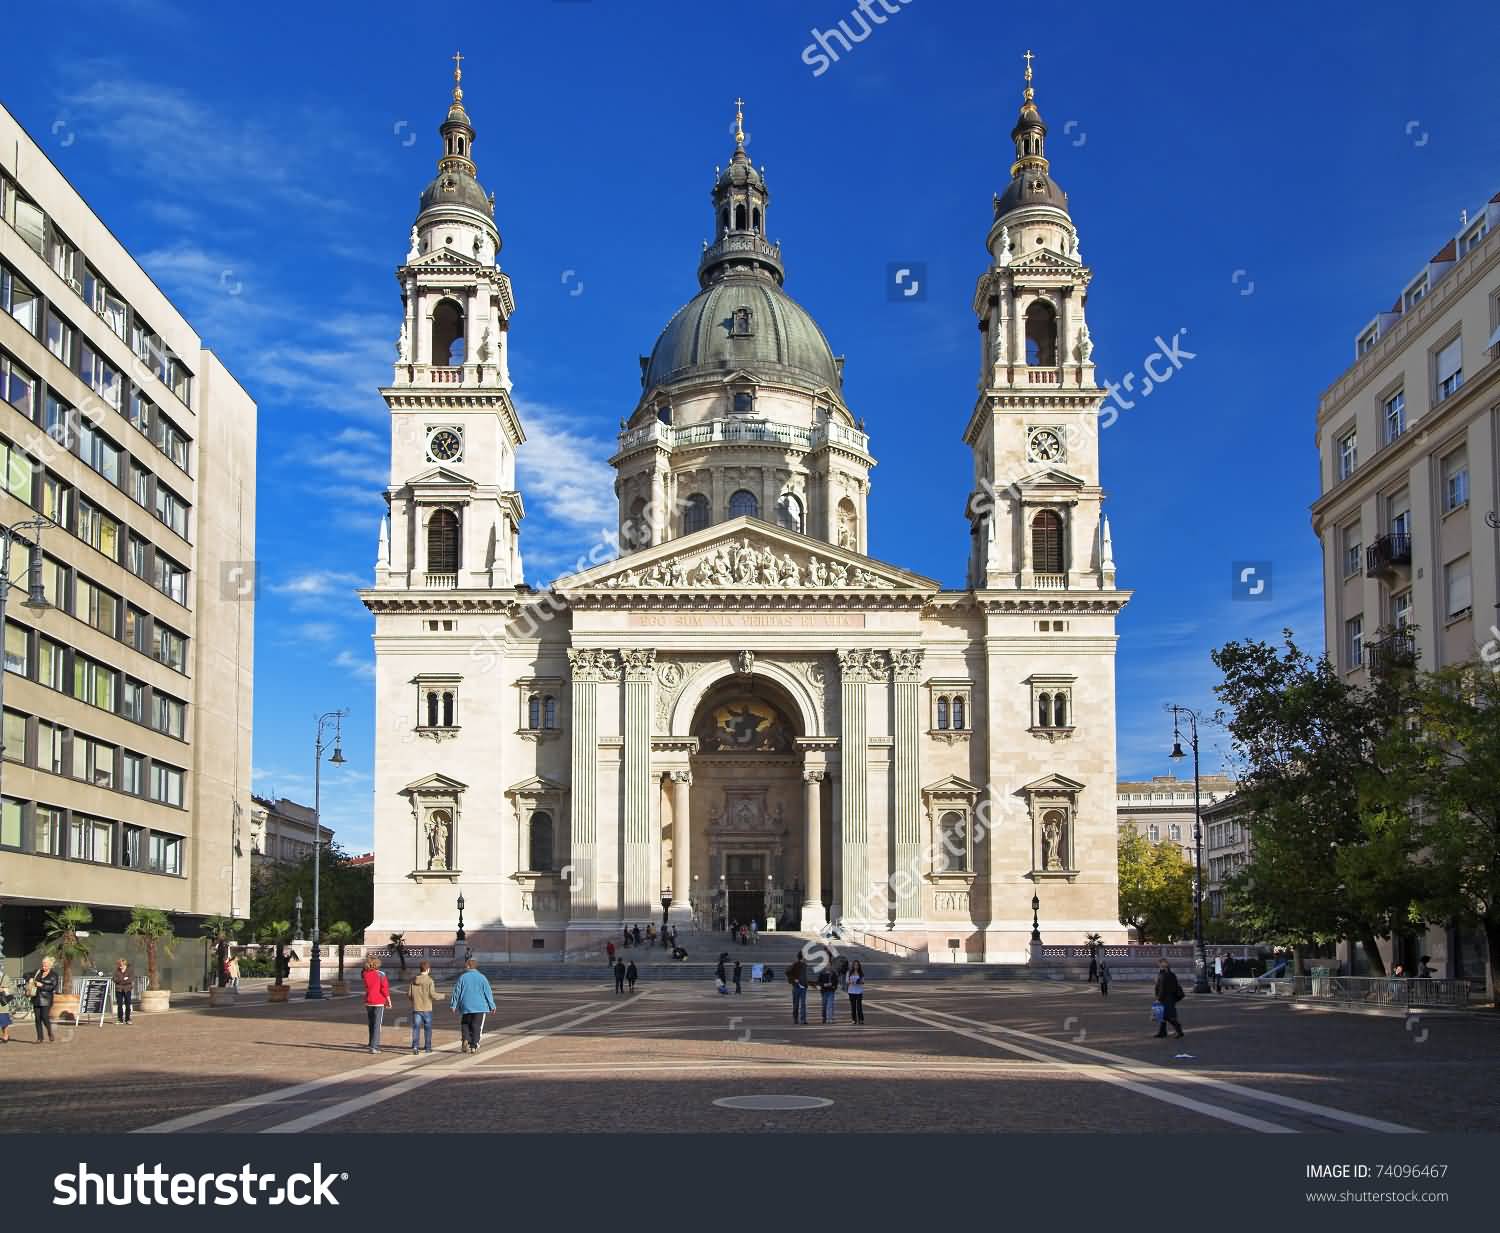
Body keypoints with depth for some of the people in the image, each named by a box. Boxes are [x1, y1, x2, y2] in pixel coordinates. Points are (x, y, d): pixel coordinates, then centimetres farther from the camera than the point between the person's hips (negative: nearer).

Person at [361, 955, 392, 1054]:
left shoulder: (364, 974, -2)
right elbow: (385, 988, -15)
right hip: (379, 1002, -4)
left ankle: (373, 1044, 26)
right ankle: (374, 1047, -9)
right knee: (377, 1025, -2)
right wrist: (389, 1001, -5)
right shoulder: (380, 974, -13)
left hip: (368, 1002, 4)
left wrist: (368, 960, 12)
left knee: (371, 1024, 18)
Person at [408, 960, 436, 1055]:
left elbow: (409, 994, 1)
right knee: (428, 1028, 11)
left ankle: (415, 1046, -14)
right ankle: (428, 1048, 17)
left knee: (416, 1027, 2)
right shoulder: (429, 980, -10)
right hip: (427, 1008, -2)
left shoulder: (413, 980, 1)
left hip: (416, 1008, 2)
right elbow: (432, 994, -14)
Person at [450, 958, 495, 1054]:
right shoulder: (481, 977, -1)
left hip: (466, 1006, 0)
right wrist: (492, 1006, 8)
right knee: (477, 1026, 4)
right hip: (480, 1006, 0)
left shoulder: (462, 978, -2)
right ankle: (474, 1046, 0)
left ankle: (465, 1039, -6)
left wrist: (453, 1005, 11)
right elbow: (488, 992, 1)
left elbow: (456, 992, 2)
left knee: (466, 1024, 16)